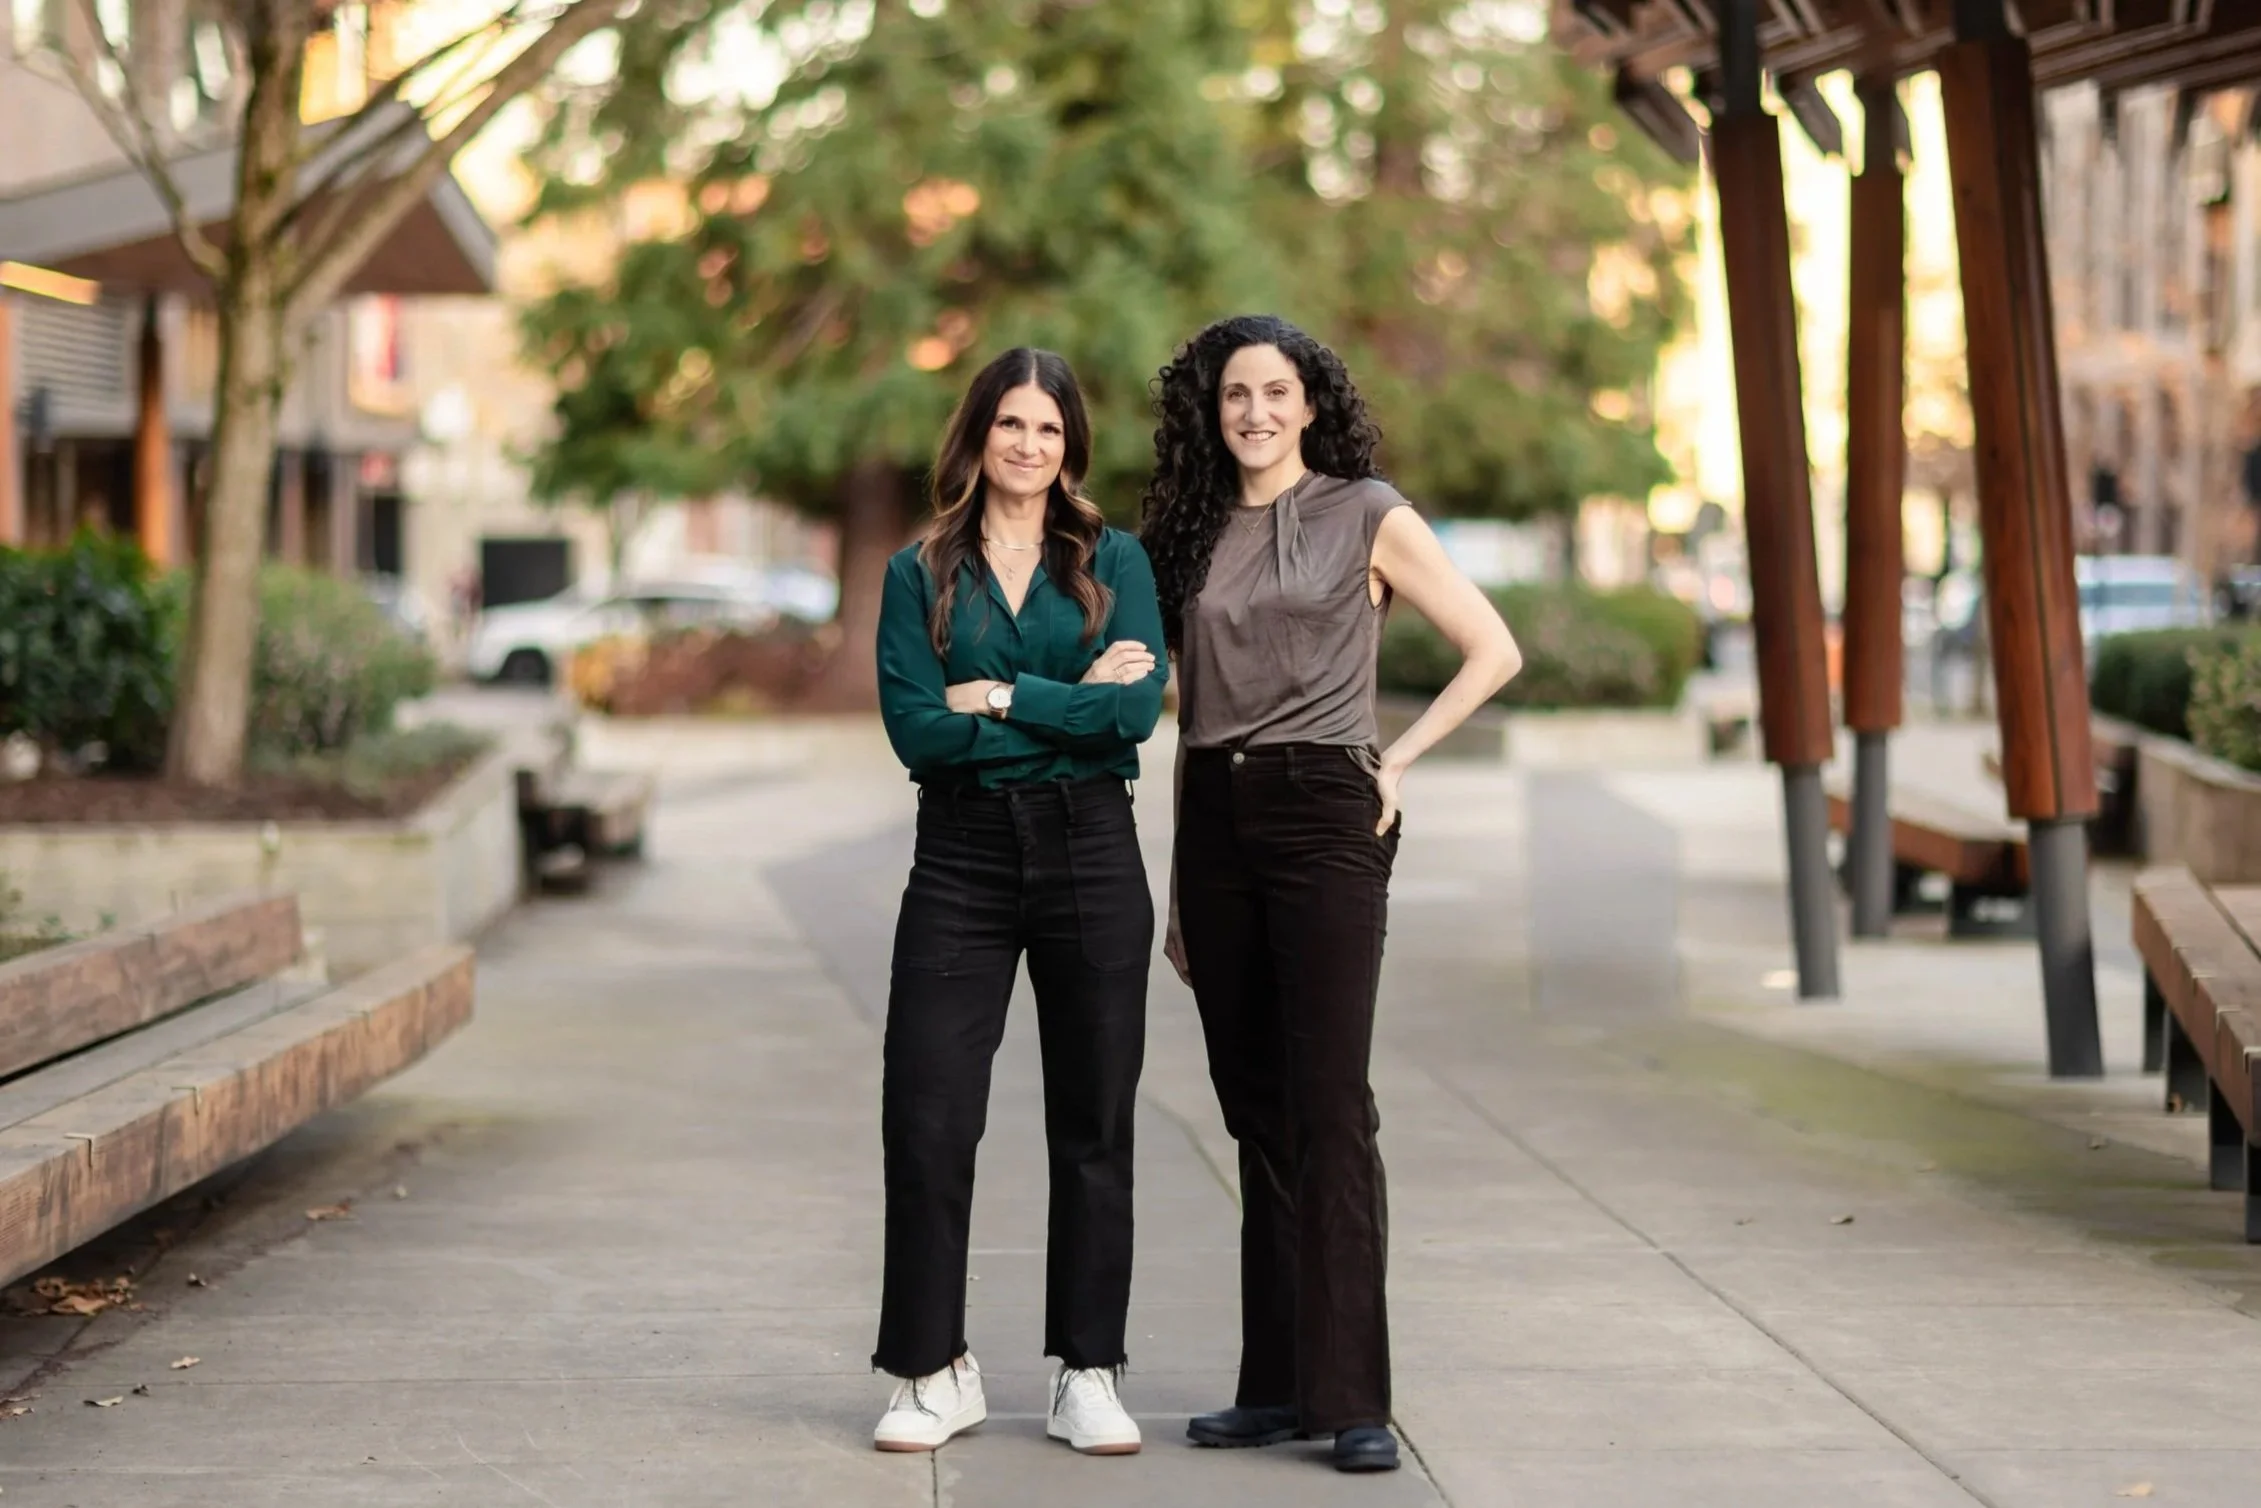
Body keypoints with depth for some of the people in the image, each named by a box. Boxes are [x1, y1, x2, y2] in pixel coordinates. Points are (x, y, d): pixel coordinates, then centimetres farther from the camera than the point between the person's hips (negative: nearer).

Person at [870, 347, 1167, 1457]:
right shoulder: (920, 574, 6)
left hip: (1089, 854, 0)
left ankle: (1087, 1377, 12)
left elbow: (1138, 710, -8)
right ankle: (936, 1372, 8)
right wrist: (1075, 701, -9)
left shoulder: (1114, 562, 6)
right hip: (961, 860, 0)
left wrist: (1001, 697, -10)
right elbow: (915, 729, -7)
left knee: (1092, 1124, 4)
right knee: (926, 1118, -4)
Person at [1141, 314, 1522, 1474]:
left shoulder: (1367, 515, 1)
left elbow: (1493, 651, 1)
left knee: (1329, 1108, -9)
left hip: (1323, 814, -5)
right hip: (1214, 820, 5)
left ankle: (1352, 1398, -8)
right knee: (1256, 1111, 7)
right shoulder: (1195, 531, 13)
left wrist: (1399, 759, -6)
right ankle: (1277, 1386, 12)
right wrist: (1179, 888, 15)